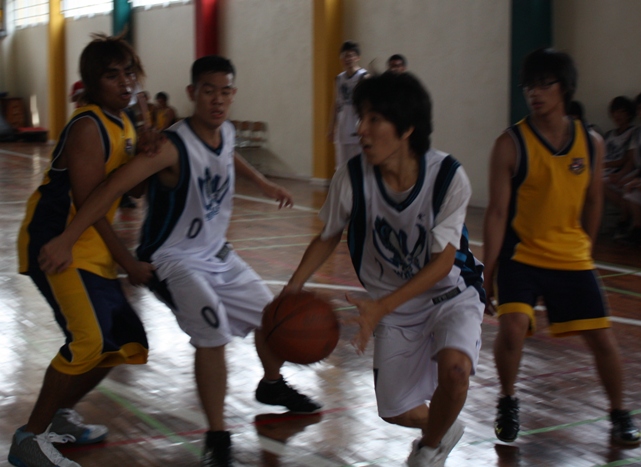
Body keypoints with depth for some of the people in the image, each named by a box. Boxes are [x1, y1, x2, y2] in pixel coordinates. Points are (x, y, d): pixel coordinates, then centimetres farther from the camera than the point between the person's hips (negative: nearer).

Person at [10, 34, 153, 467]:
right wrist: (129, 263, -15)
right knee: (87, 341, -23)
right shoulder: (88, 127, -17)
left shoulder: (124, 125, 11)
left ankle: (62, 414, 29)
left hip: (93, 252, 10)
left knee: (127, 341, 12)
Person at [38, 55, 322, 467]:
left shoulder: (226, 132, -4)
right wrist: (66, 241, -41)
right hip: (175, 259, -8)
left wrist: (264, 184, 24)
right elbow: (113, 188, -36)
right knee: (213, 331, -29)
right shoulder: (174, 146, -28)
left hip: (218, 254, 8)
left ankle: (272, 385, 48)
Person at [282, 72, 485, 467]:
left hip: (450, 294, -3)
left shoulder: (449, 177, -26)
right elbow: (329, 237, 0)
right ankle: (442, 429, 45)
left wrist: (381, 307, -32)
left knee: (454, 367, -31)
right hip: (394, 307, 3)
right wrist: (294, 287, -14)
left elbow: (443, 261, -23)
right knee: (394, 411, 7)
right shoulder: (352, 178, -19)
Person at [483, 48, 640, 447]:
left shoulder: (591, 143, -3)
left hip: (573, 259, 3)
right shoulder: (511, 144, -13)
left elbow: (593, 202, 11)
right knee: (512, 327, -22)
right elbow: (497, 212, -12)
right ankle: (508, 402, 5)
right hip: (521, 255, -3)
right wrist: (488, 274, -13)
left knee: (603, 339, 2)